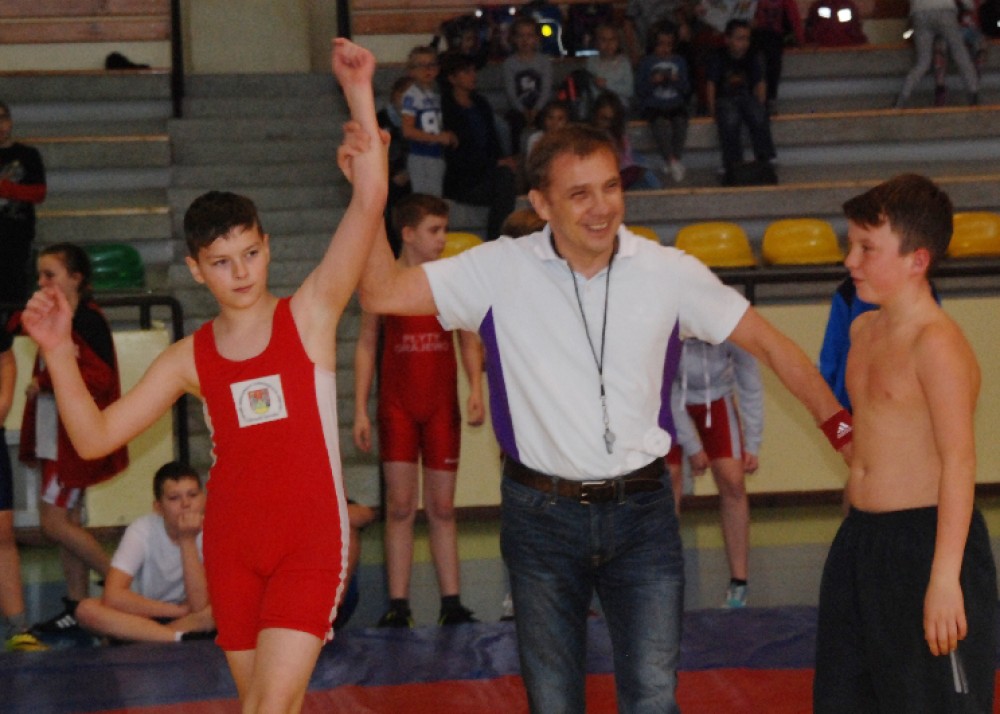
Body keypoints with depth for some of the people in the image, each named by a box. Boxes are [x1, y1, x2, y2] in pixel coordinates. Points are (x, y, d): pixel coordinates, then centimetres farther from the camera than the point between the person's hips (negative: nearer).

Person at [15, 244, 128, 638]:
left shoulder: (88, 320, -16)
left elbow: (100, 378, -25)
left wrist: (46, 380, -20)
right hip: (57, 435, 9)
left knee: (54, 520, -8)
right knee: (67, 521, 11)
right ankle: (77, 607, 17)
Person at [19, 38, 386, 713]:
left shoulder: (309, 315, -4)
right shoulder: (189, 358, 4)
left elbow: (370, 201, -14)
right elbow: (95, 436, 1)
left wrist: (359, 94, -20)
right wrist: (59, 352, -11)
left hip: (312, 542, -4)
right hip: (232, 545, 4)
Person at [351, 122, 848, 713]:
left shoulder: (668, 272, -3)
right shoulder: (502, 271, -5)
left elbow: (768, 343, 1)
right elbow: (383, 292, -9)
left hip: (641, 511, 0)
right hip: (542, 514, 0)